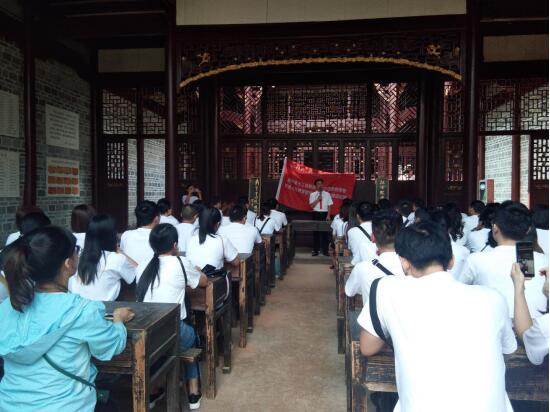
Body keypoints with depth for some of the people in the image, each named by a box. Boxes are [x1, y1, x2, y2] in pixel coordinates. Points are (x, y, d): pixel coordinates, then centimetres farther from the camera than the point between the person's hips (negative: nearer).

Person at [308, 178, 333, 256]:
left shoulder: (327, 194, 6)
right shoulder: (312, 194, 2)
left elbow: (329, 206, 4)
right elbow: (311, 206, -7)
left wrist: (328, 216, -5)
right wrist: (318, 199, -18)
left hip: (324, 214, 1)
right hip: (316, 214, 0)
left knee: (325, 232, 2)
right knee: (316, 232, 4)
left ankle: (325, 250, 9)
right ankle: (315, 250, 11)